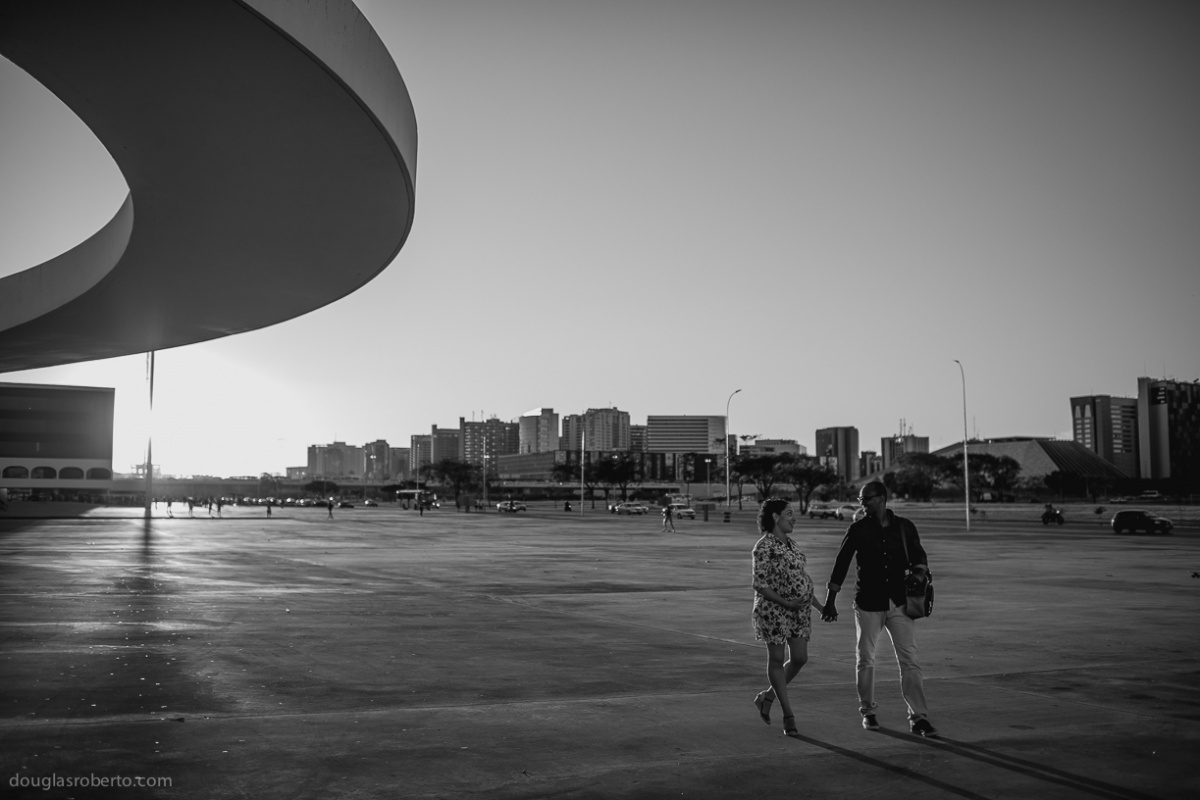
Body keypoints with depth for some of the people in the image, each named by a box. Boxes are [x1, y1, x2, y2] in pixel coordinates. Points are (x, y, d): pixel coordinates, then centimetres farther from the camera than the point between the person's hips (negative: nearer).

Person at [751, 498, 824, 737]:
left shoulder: (790, 542, 11)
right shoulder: (764, 547, -14)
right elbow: (760, 585, -16)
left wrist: (817, 604, 17)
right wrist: (786, 603, -24)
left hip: (799, 610, 8)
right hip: (773, 610, -8)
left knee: (800, 658, 6)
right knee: (777, 660, 3)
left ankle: (767, 696, 26)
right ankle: (788, 715, 10)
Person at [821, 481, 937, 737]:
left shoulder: (904, 527, 3)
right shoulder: (858, 529, 0)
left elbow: (918, 555, 15)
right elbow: (841, 564, 3)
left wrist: (919, 569, -9)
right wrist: (830, 601, 3)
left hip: (899, 602, 0)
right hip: (868, 603, 0)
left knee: (909, 660, -5)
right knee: (865, 659, 8)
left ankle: (918, 717, -2)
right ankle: (867, 711, 25)